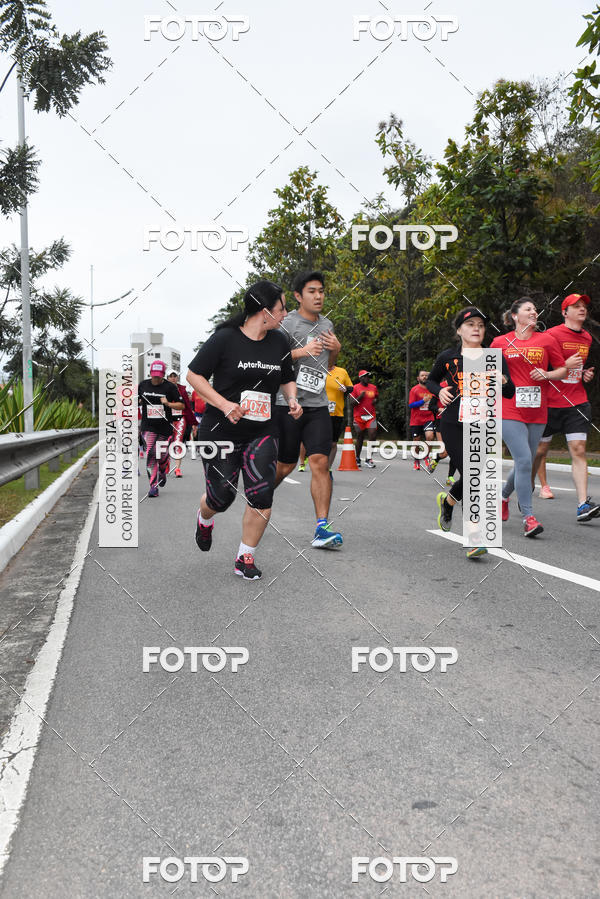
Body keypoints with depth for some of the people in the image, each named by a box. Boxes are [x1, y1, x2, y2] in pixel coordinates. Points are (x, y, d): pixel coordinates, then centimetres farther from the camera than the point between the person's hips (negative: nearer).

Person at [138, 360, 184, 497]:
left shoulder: (170, 387, -4)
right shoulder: (142, 385, 5)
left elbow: (181, 405, -4)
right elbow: (137, 401, 18)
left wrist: (168, 404, -20)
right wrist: (136, 402, -4)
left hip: (165, 426, 0)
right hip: (148, 426, 1)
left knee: (163, 454, 9)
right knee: (151, 454, -13)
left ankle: (162, 473, 43)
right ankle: (153, 486, -9)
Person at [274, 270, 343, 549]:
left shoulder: (326, 324, 17)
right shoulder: (286, 323, -4)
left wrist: (336, 349, 8)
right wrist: (302, 351, -20)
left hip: (318, 405, 4)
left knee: (320, 463, -9)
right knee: (285, 466, 6)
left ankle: (322, 528, -10)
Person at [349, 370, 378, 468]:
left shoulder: (373, 387, 10)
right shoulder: (355, 388, -1)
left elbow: (377, 397, 27)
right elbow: (352, 402, -4)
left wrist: (375, 400, 4)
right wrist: (360, 397, -19)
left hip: (371, 416, 2)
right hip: (359, 416, -2)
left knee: (372, 435, -12)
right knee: (359, 438, 6)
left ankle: (368, 459, -7)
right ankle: (357, 459, 21)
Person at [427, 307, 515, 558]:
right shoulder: (448, 357, 2)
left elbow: (510, 394, 1)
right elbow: (430, 380, 18)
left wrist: (503, 381, -20)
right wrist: (440, 391, -4)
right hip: (453, 424, -3)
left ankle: (447, 500, 41)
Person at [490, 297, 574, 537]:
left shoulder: (547, 340, 7)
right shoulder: (500, 342, 4)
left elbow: (562, 370, 12)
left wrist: (546, 375, -6)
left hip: (537, 413, 3)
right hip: (510, 411, -3)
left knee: (525, 463, 10)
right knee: (524, 461, -16)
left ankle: (504, 495, 38)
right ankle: (528, 517, -10)